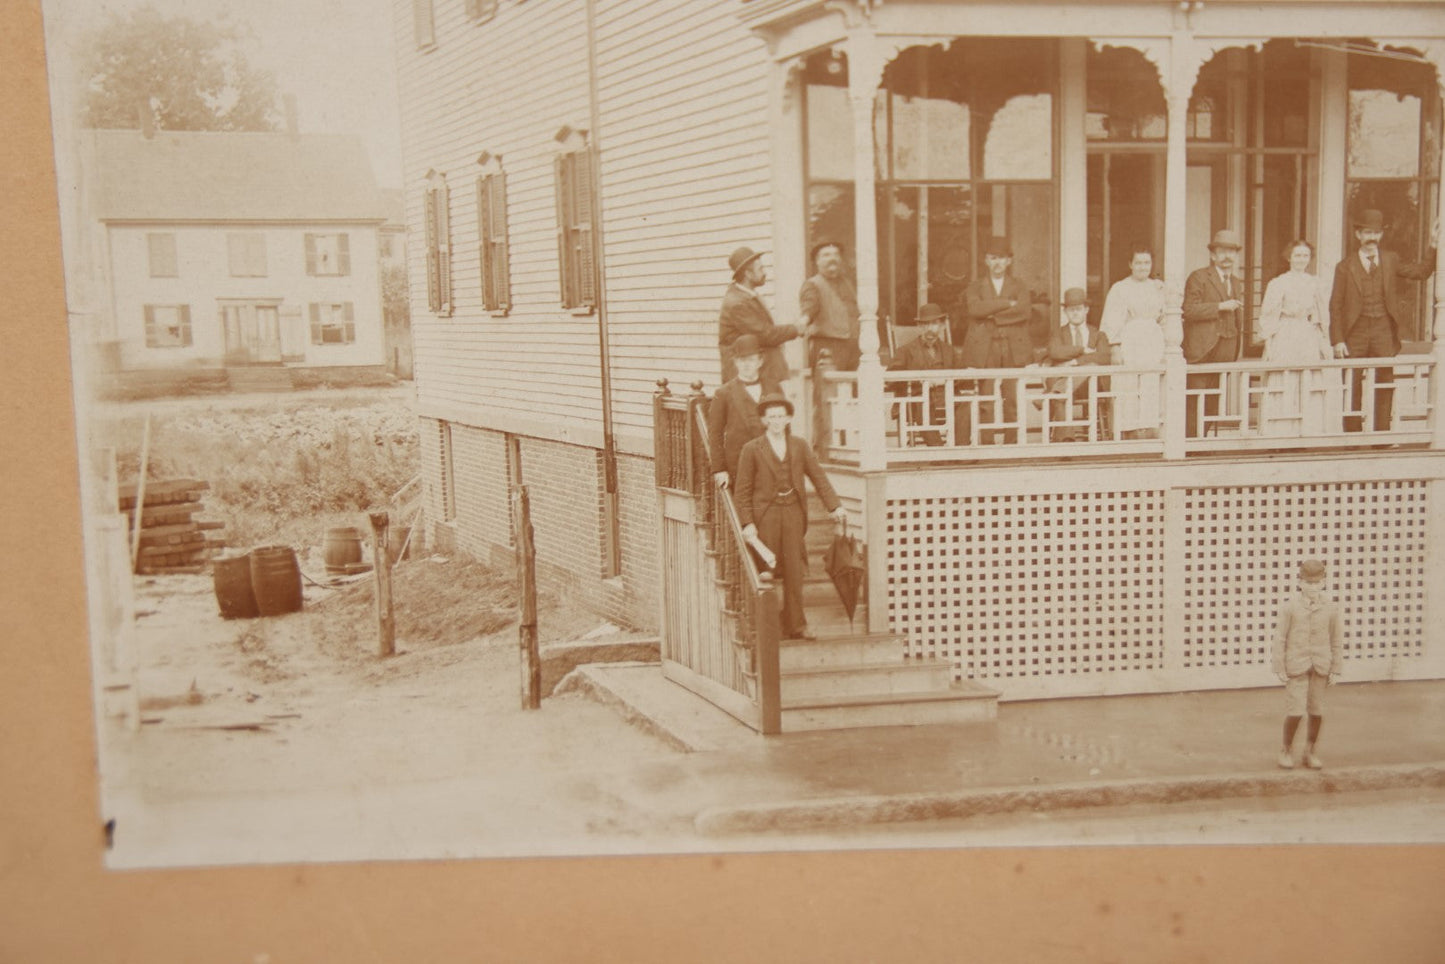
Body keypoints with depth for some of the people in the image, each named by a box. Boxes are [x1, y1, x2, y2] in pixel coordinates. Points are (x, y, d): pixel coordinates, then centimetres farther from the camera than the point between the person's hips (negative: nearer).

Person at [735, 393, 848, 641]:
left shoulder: (799, 446, 10)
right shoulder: (752, 449, 0)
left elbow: (818, 476, 10)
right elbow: (742, 490, -1)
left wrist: (835, 506, -1)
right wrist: (747, 523, -10)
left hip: (793, 513, 3)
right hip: (765, 514, -3)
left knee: (794, 571, 3)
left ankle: (796, 625, 9)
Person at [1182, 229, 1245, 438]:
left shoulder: (1237, 284, 20)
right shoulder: (1198, 278, -2)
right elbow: (1189, 311, -12)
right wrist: (1220, 306, -17)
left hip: (1226, 351, 6)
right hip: (1201, 351, -6)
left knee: (1214, 404, 5)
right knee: (1194, 404, -8)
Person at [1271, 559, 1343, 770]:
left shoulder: (1331, 608, 1)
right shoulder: (1289, 608, -6)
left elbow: (1336, 639, 6)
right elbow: (1279, 639, -3)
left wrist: (1335, 670, 5)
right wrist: (1279, 669, -4)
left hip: (1321, 666, 3)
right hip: (1296, 665, -2)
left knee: (1317, 712, 5)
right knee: (1295, 711, -8)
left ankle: (1310, 752, 22)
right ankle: (1287, 749, 13)